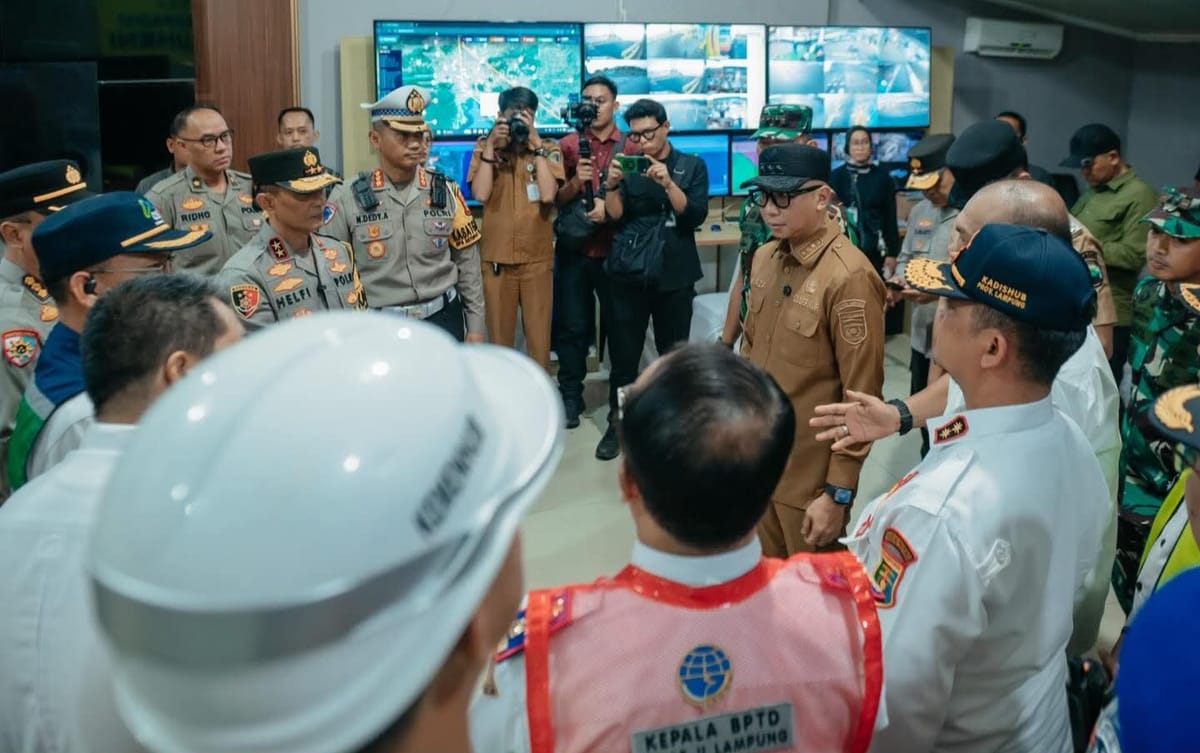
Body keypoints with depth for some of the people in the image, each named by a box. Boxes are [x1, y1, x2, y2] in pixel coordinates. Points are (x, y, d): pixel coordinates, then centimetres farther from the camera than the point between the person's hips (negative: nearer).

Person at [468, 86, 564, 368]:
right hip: (496, 256, 1)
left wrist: (535, 142, -15)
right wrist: (491, 144, -12)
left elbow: (548, 194, -15)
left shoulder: (549, 148, 1)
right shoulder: (484, 147, 3)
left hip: (537, 257, 0)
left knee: (539, 335, 5)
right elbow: (480, 194, -11)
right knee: (499, 335, 9)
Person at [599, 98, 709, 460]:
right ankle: (617, 424, 11)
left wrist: (667, 183, -21)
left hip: (674, 275, -1)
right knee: (623, 353, 0)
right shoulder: (625, 165, 7)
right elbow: (614, 216, -2)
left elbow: (695, 215, -9)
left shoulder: (692, 166, 3)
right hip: (628, 275, 1)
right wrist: (612, 184, -19)